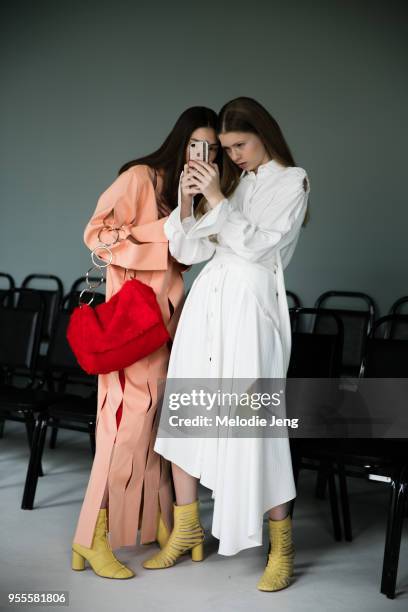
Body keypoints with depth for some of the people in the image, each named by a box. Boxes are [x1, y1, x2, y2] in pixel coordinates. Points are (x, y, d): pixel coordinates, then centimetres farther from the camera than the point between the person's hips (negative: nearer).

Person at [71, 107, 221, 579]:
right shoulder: (140, 177, -7)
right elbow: (96, 234, -14)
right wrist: (163, 232, -16)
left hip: (170, 309, 7)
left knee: (161, 416, 9)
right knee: (130, 418, -10)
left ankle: (157, 522, 20)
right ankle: (92, 538, -2)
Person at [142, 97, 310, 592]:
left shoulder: (292, 181, 2)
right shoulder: (230, 180, 16)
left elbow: (260, 245, -10)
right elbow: (187, 251, 10)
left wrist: (217, 201, -12)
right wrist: (186, 204, -6)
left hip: (250, 302, -6)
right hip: (206, 297, 6)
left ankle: (282, 545, 7)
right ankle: (186, 529, 22)